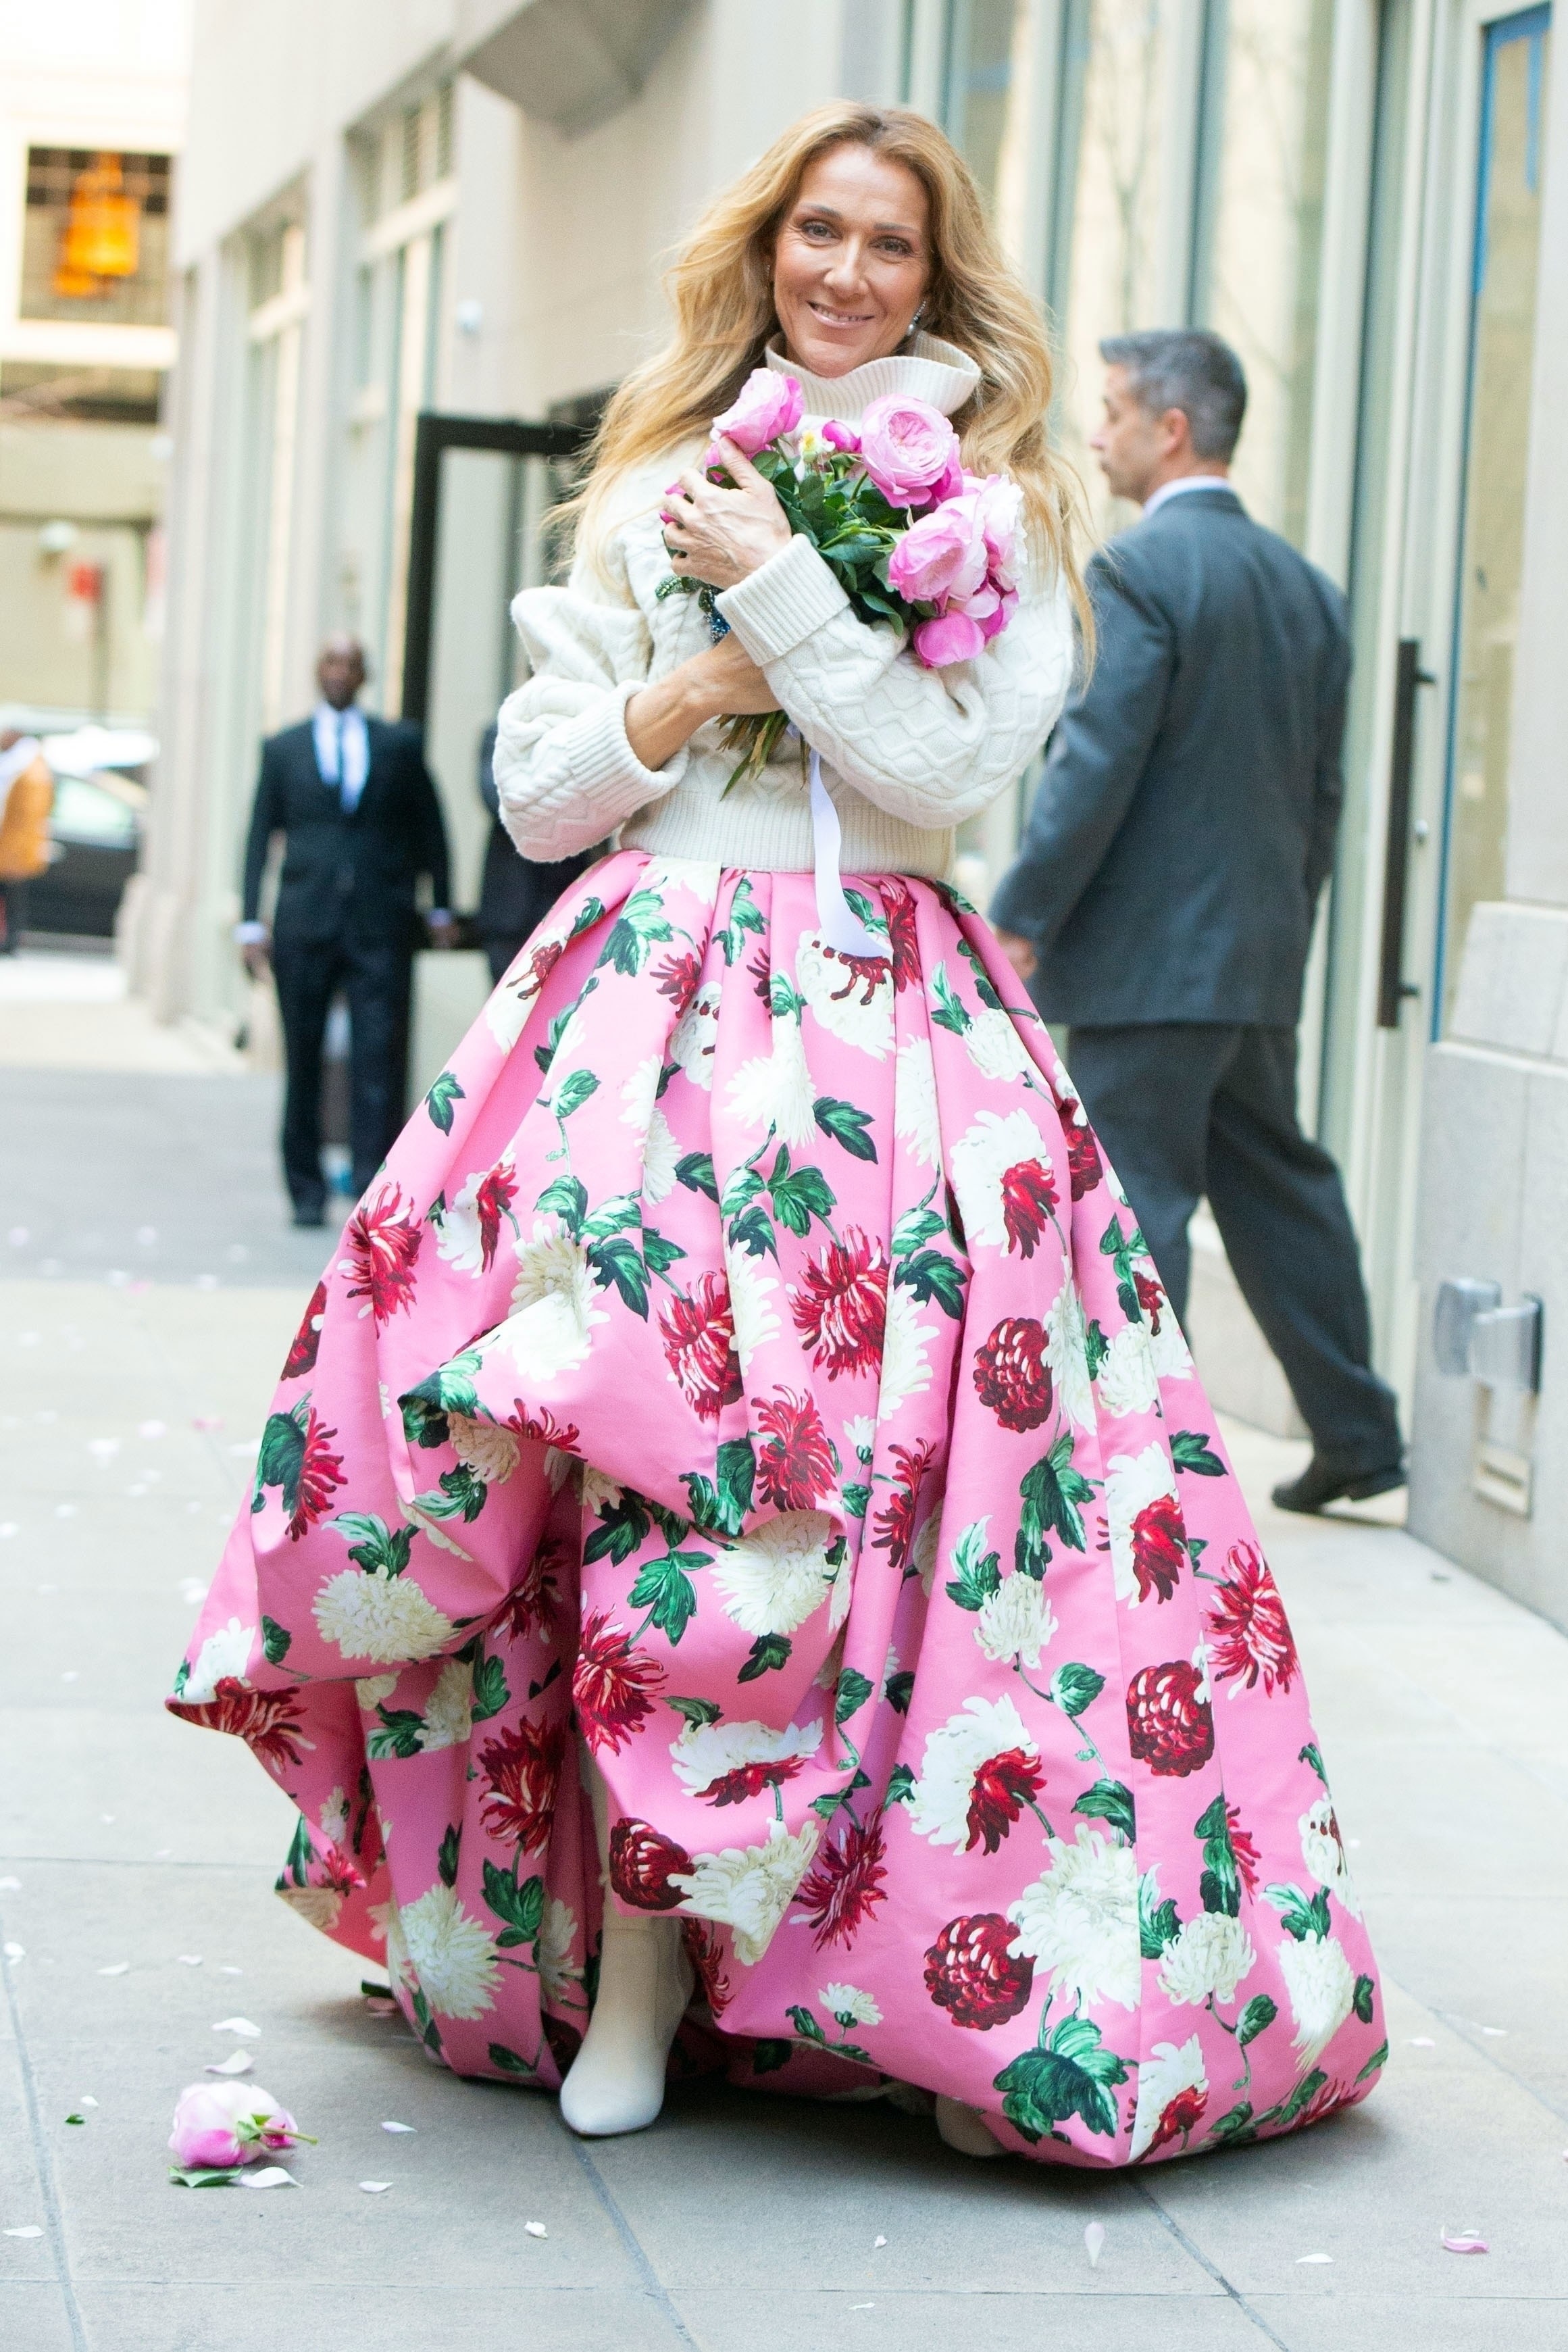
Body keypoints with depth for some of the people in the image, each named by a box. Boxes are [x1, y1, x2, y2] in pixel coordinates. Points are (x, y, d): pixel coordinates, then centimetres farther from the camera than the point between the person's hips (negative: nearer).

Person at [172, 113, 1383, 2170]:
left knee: (816, 1474, -14)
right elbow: (537, 791, 15)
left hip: (883, 1033, -3)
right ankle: (631, 1946, -1)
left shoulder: (987, 505, 8)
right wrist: (693, 692, -2)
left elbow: (951, 771, -6)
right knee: (620, 1444, -9)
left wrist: (779, 583, -8)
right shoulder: (652, 492, 18)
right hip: (644, 1002, 3)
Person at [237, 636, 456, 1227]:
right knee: (303, 1062, 4)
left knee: (379, 1059, -9)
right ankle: (307, 1192, 13)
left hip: (381, 926, -1)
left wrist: (439, 908, 13)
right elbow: (260, 836, 10)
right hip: (305, 927, 1)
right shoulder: (283, 749, 11)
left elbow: (429, 825, 16)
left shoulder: (399, 745, 10)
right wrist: (252, 921, 3)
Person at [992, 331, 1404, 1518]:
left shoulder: (1139, 571, -13)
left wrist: (1021, 917, -13)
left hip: (1148, 958, -8)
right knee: (1277, 1185, 18)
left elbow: (1096, 766, -19)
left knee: (1133, 1204, -4)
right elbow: (1322, 786, 15)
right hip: (1264, 965, 8)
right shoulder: (1305, 584, 12)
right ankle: (1358, 1433, 24)